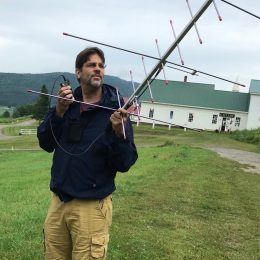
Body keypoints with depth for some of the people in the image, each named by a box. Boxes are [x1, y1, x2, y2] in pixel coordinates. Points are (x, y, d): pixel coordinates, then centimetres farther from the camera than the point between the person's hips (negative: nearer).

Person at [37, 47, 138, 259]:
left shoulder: (114, 110, -9)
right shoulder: (68, 102, 4)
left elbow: (124, 164, -12)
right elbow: (46, 144, -1)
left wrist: (119, 133, -29)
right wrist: (59, 112, -14)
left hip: (91, 206, -4)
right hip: (58, 201, 4)